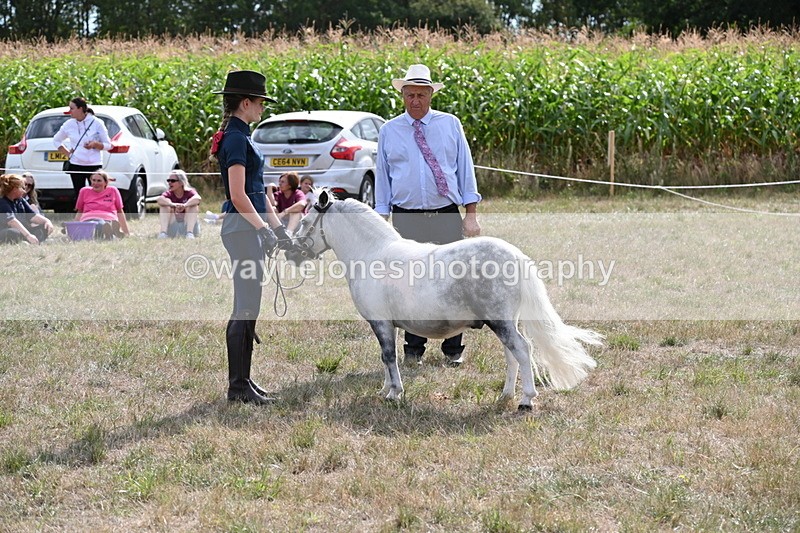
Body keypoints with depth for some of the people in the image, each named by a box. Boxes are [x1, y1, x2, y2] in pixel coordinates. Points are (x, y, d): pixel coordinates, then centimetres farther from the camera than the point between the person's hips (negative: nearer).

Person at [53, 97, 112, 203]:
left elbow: (108, 145, 0)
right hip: (76, 166, 3)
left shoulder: (97, 123, -4)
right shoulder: (69, 124, 5)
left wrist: (95, 144, -19)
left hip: (94, 165, -3)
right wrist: (67, 153, 8)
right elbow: (56, 140, 21)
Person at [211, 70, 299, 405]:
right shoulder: (236, 139, -14)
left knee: (247, 308, 13)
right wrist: (264, 228, -17)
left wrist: (278, 228, 20)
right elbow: (238, 196, -20)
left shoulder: (240, 136, 17)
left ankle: (242, 382, 18)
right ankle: (238, 386, -3)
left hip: (249, 226, 10)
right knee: (246, 309, -7)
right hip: (243, 227, -10)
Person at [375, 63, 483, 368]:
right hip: (407, 219, 0)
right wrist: (382, 220, 5)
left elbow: (465, 169, 7)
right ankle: (413, 350, 11)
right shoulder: (389, 131, 9)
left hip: (447, 217, 0)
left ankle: (453, 350, 9)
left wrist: (471, 215, 1)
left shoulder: (450, 125, 8)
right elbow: (382, 176, 11)